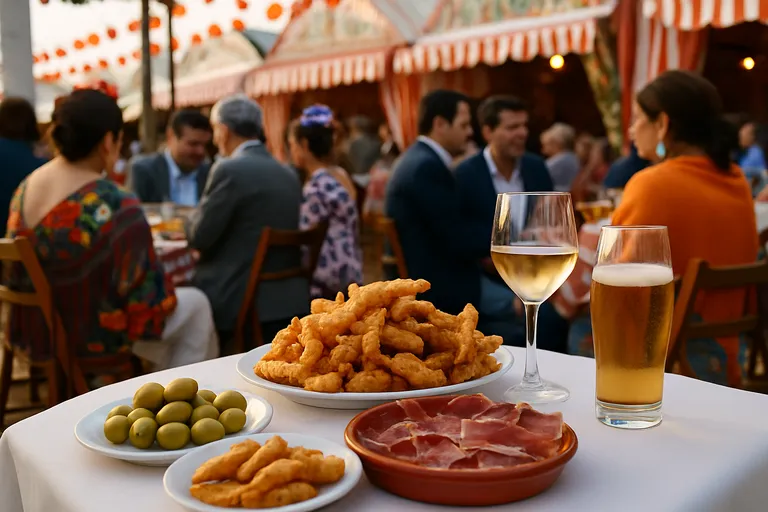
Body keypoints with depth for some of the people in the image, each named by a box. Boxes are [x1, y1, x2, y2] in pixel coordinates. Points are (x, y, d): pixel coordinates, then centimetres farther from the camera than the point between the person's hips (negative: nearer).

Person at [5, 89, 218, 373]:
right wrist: (163, 299, 3)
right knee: (197, 305, 14)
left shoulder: (25, 189, -4)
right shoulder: (115, 206, -27)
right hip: (92, 337, -8)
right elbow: (145, 288, -19)